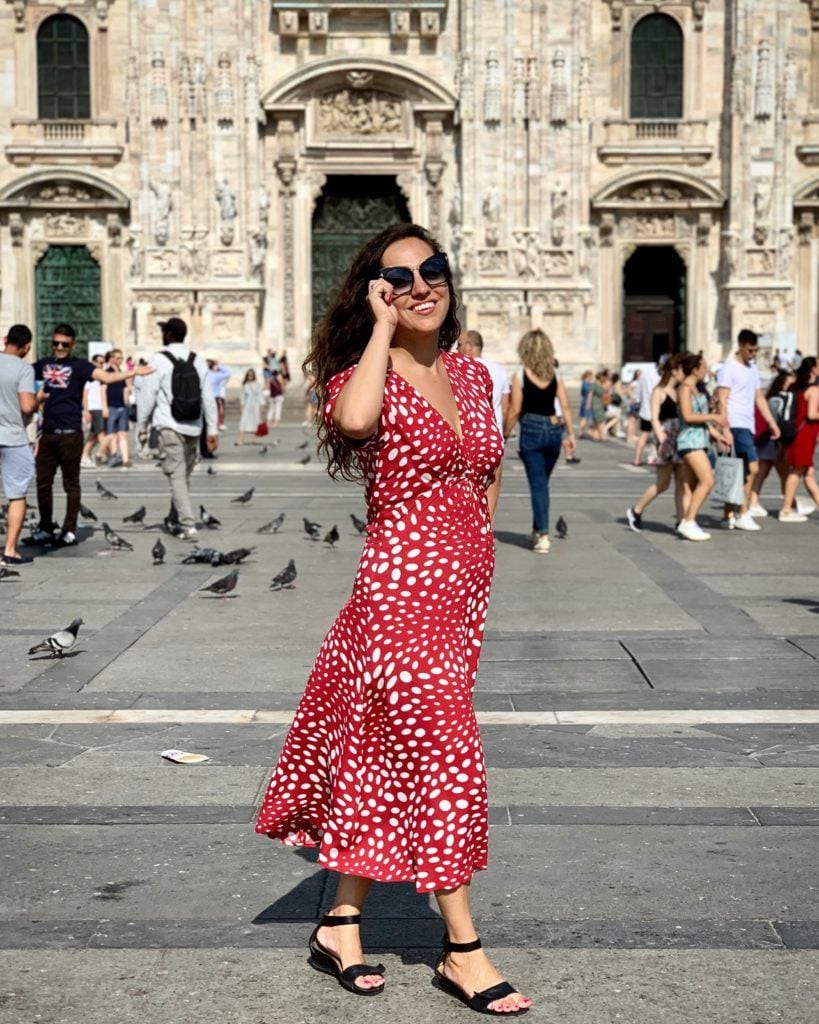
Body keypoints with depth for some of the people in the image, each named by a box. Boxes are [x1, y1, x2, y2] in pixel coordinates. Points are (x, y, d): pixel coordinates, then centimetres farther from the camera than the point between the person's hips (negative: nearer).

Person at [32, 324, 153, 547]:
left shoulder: (79, 366, -4)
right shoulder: (44, 364, 10)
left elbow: (106, 377, -18)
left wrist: (133, 372, -29)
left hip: (70, 434, -5)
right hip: (48, 433, 5)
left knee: (71, 484, 3)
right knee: (43, 482, 11)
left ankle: (69, 531, 10)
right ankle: (46, 528, 24)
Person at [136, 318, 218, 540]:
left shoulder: (159, 360, -7)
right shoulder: (198, 361, 7)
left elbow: (148, 396, -7)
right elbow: (208, 398, 5)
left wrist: (142, 427, 3)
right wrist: (212, 430, 8)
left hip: (169, 427, -5)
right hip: (193, 427, 5)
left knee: (176, 476, -5)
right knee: (184, 475, 16)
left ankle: (188, 525, -14)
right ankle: (174, 520, 29)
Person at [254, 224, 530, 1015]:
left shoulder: (472, 375, 12)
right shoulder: (368, 373, -8)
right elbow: (354, 419, -33)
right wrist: (383, 326, -19)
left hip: (463, 587, 7)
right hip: (401, 585, -7)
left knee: (386, 759, 13)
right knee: (445, 757, -5)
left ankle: (340, 925, 24)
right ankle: (462, 950, 6)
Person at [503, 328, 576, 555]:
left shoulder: (520, 377, -6)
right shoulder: (555, 376, 5)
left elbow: (515, 411, -7)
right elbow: (566, 406, 2)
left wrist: (504, 435, 3)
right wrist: (571, 435, 7)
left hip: (531, 431, -4)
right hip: (553, 429, 4)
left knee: (538, 485, -3)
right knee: (542, 483, 18)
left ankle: (543, 536, -10)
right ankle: (537, 530, 28)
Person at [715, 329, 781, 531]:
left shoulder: (753, 369, 18)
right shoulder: (729, 368, -8)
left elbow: (759, 398, 23)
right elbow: (721, 401, -13)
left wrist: (772, 422, 17)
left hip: (747, 426, 8)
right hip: (736, 425, -8)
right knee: (752, 467, -13)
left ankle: (729, 516, 12)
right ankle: (743, 515, -7)